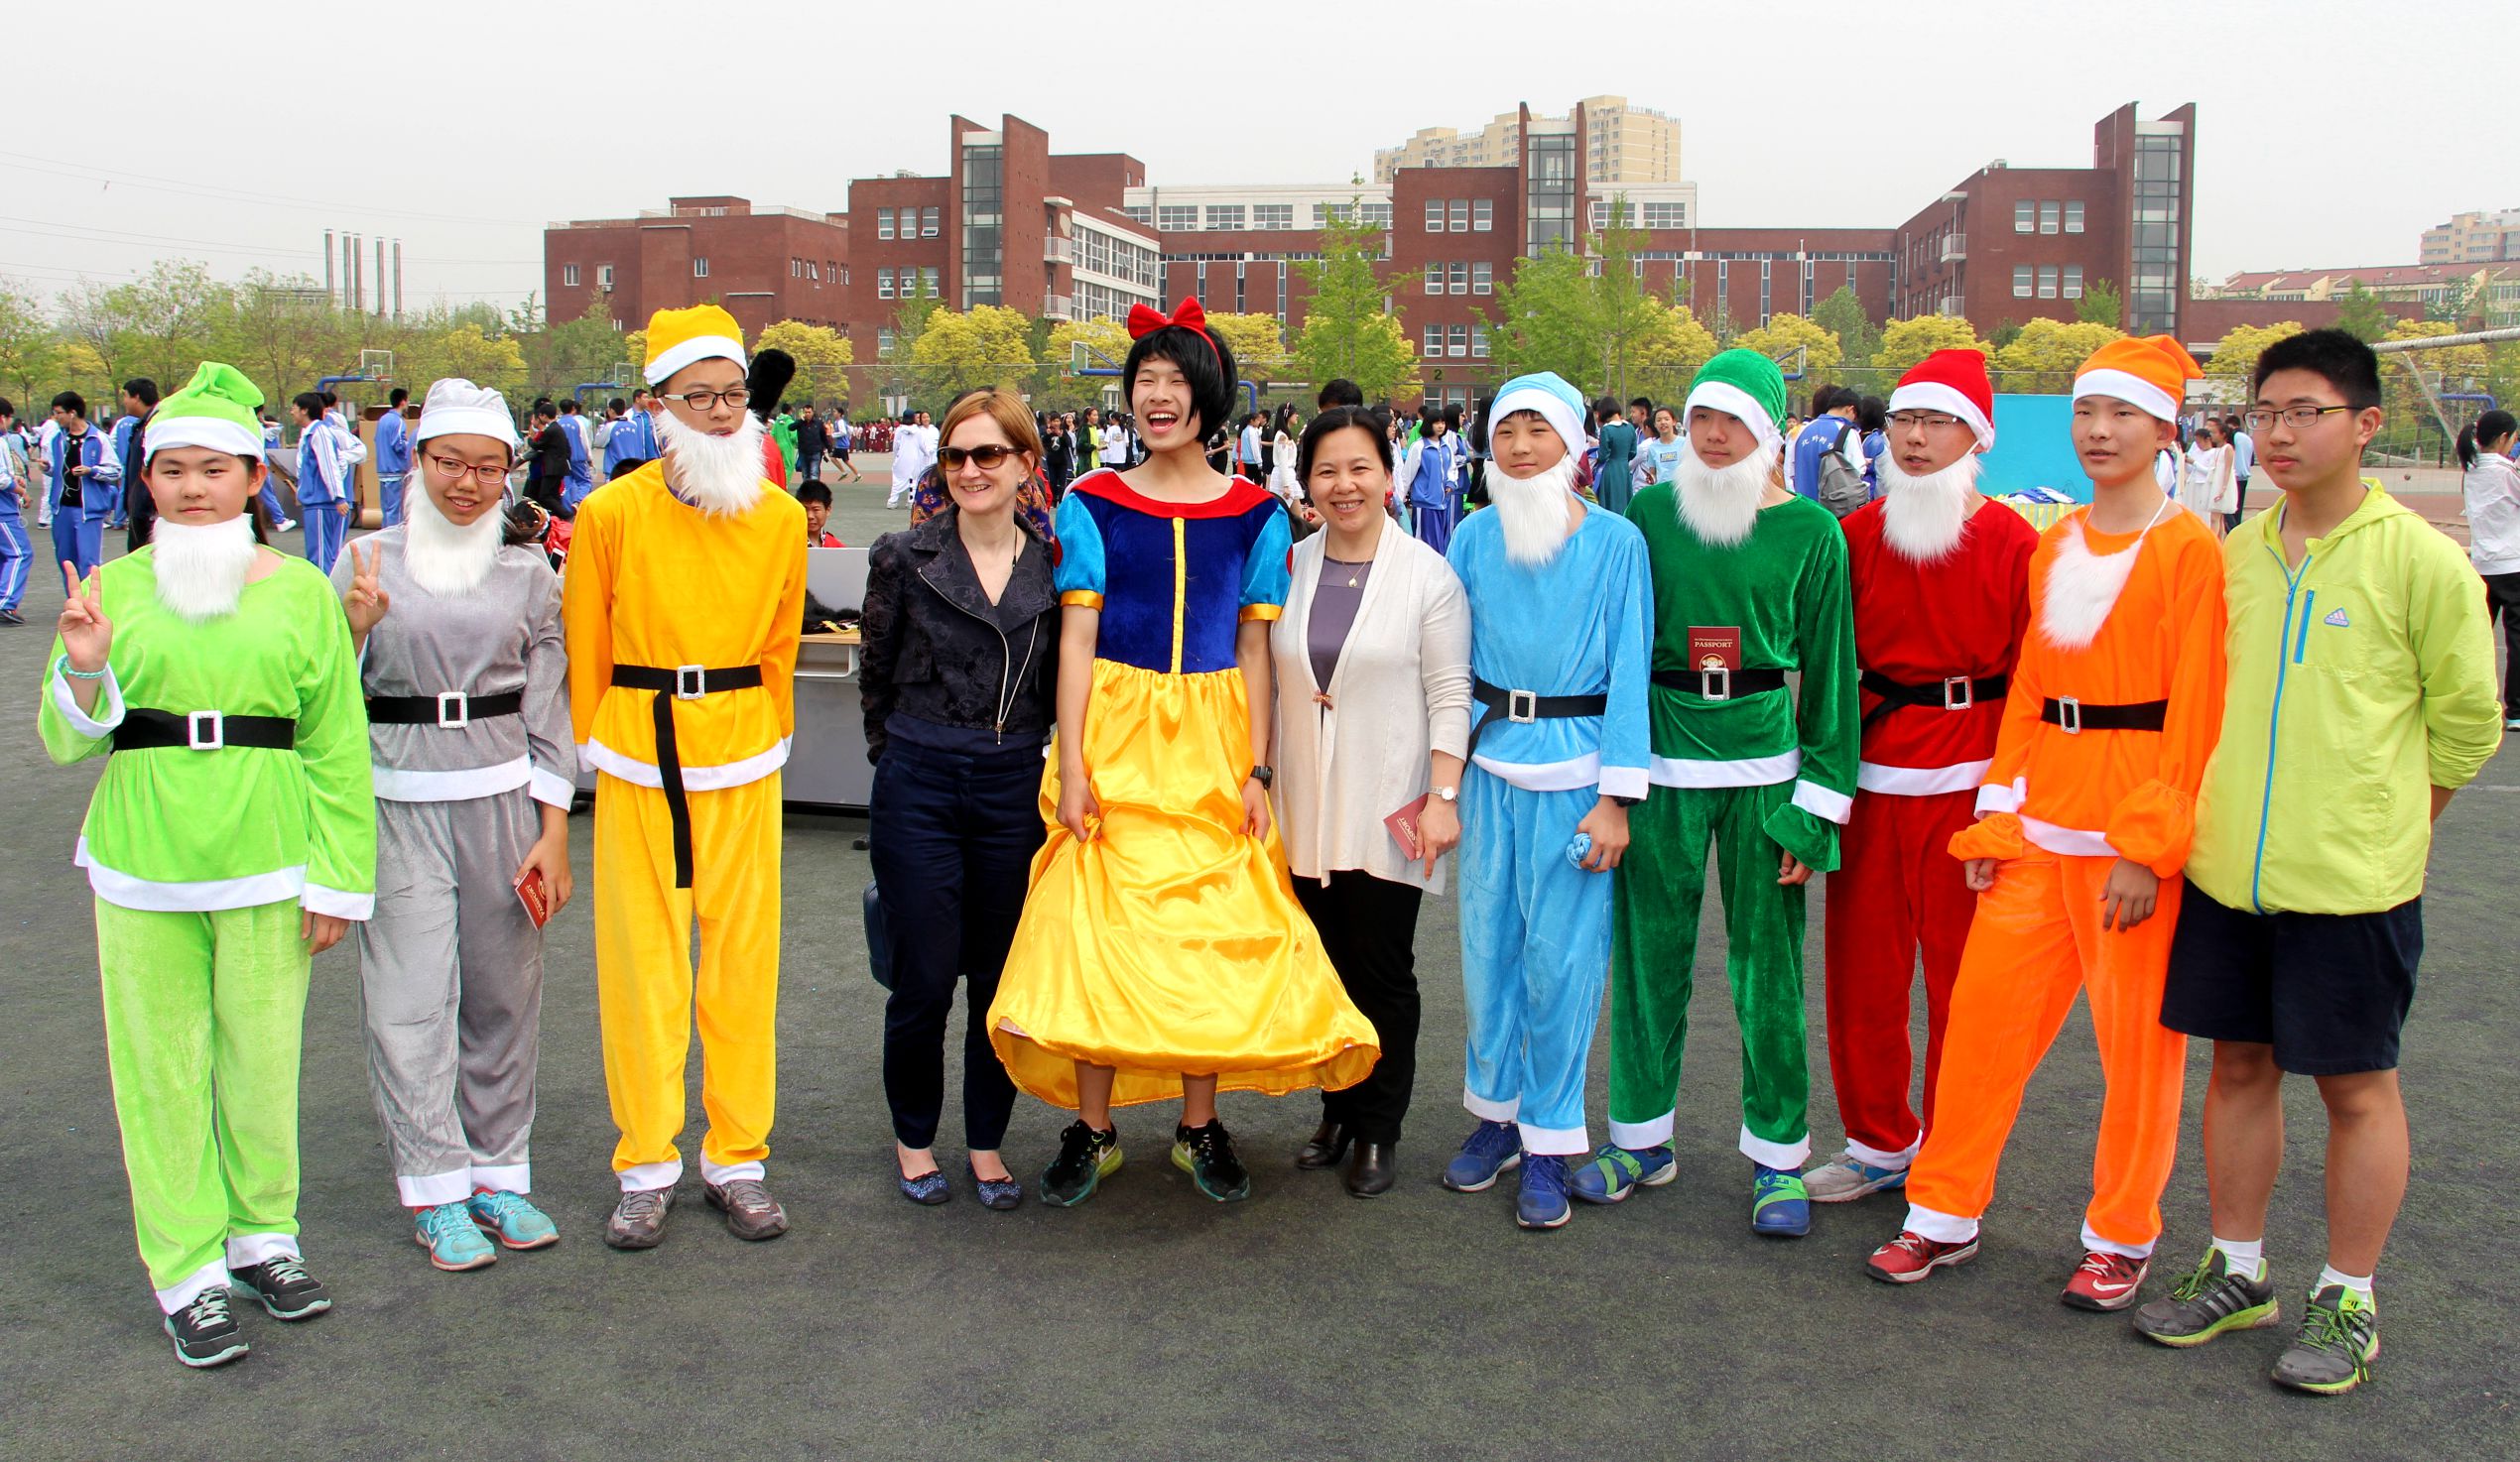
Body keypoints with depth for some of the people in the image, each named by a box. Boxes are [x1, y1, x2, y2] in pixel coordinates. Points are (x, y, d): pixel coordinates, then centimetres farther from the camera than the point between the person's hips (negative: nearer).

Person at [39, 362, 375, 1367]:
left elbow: (336, 746, 2)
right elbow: (63, 742, 5)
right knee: (161, 1065, 5)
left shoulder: (299, 591, 2)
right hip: (143, 865, 1)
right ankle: (188, 1269, 18)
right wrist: (83, 668, -15)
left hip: (266, 862, 0)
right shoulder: (112, 590, 4)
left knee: (262, 1057, 7)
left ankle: (262, 1234, 28)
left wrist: (337, 879, -1)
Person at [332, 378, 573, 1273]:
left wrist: (554, 833, 0)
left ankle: (499, 1172, 21)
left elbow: (548, 710, 6)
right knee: (411, 1000, -1)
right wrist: (353, 629, -16)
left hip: (503, 799, 2)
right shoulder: (369, 561, 3)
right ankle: (437, 1189, 10)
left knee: (504, 992, 7)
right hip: (399, 802, -1)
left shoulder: (528, 575, 6)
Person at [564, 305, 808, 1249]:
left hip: (742, 758, 2)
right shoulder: (611, 514, -3)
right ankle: (647, 1167, 17)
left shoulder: (781, 519, 3)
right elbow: (584, 651, 6)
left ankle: (736, 1159, 19)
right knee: (641, 958, 4)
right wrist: (592, 749, 9)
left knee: (744, 956, 6)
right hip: (637, 756, -1)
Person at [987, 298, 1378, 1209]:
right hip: (1114, 733, -1)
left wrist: (1257, 771, -2)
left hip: (1212, 743, 1)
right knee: (1098, 923, -2)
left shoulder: (1254, 514, 5)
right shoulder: (1094, 505, 2)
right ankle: (1093, 1128, 13)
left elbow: (1255, 649, 5)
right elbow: (1076, 637, -1)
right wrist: (1071, 764, -9)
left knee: (1212, 928, 3)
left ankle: (1199, 1126, 19)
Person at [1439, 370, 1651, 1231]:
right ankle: (1496, 1112, 27)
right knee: (1488, 942, 9)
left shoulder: (1614, 541, -4)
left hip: (1573, 769, -3)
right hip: (1489, 763, 3)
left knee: (1561, 956, 0)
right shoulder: (1474, 537, 4)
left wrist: (1616, 798, -9)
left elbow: (1629, 669, -5)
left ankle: (1549, 1142, 13)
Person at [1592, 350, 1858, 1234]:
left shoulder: (1811, 531, 0)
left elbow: (1829, 667, 2)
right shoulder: (1649, 514, 5)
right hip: (1661, 762, 2)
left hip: (1763, 763, -1)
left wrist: (1820, 801, -3)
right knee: (1649, 952, 8)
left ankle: (1778, 1155, 18)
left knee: (1766, 962, 4)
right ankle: (1640, 1136, 23)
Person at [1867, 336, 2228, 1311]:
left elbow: (2195, 714, -11)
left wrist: (2149, 847, -15)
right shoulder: (2054, 545, 11)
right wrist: (1994, 819, 8)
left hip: (2133, 829, -5)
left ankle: (2120, 1238, 23)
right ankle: (1945, 1215, 19)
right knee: (1984, 1010, 6)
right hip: (2039, 824, 5)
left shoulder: (2189, 550, -7)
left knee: (2137, 1039, 6)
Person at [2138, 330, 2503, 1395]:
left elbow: (2466, 717, -1)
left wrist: (2383, 825, 4)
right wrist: (2226, 815, 13)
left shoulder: (2420, 559, -8)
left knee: (2356, 1085, 7)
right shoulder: (2235, 553, 5)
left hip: (2351, 879, -4)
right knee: (2239, 1065, 14)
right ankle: (2237, 1272, 30)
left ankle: (2346, 1302, 22)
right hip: (2227, 867, 5)